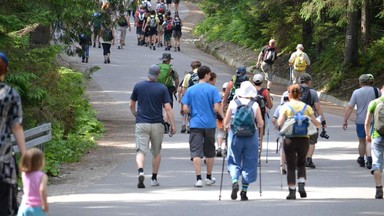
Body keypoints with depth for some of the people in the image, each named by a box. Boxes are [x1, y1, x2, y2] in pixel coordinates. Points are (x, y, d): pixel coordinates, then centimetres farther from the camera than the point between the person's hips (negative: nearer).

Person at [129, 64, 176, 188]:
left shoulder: (138, 86, 1)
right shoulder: (162, 88, -5)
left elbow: (131, 105, 9)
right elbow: (168, 108, -8)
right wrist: (172, 125, -3)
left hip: (141, 123, 0)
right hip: (157, 124, 0)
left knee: (141, 151, -6)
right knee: (156, 152, 16)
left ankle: (141, 171, -32)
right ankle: (154, 178, 23)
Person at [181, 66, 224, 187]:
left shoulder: (190, 90, 1)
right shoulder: (212, 89, -5)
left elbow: (185, 109, -2)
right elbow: (216, 108, -11)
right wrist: (223, 116, 9)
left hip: (195, 124, 0)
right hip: (210, 124, 0)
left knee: (196, 152, -2)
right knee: (209, 152, 15)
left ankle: (198, 179, -13)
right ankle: (209, 178, 24)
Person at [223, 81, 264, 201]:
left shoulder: (233, 104, -3)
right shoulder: (255, 105, -4)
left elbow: (226, 123, 0)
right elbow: (260, 124, -1)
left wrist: (227, 126, 23)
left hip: (235, 136, 0)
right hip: (251, 137, 0)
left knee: (234, 161, 12)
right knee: (249, 163, 9)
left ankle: (234, 181, -15)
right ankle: (244, 190, 8)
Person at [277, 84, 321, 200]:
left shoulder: (285, 107, -2)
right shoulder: (307, 107, 4)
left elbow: (280, 123, -13)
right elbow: (315, 123, 0)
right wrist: (320, 124, 22)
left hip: (290, 139, -2)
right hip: (304, 138, 2)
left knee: (291, 166, 6)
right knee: (301, 163, 21)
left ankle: (292, 191, 2)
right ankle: (301, 184, 1)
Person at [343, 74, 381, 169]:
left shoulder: (356, 92, -4)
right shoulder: (376, 91, -3)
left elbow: (349, 107, -6)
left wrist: (345, 120, -2)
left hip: (360, 121, 0)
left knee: (362, 141, 16)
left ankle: (361, 160, 31)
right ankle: (369, 160, -20)